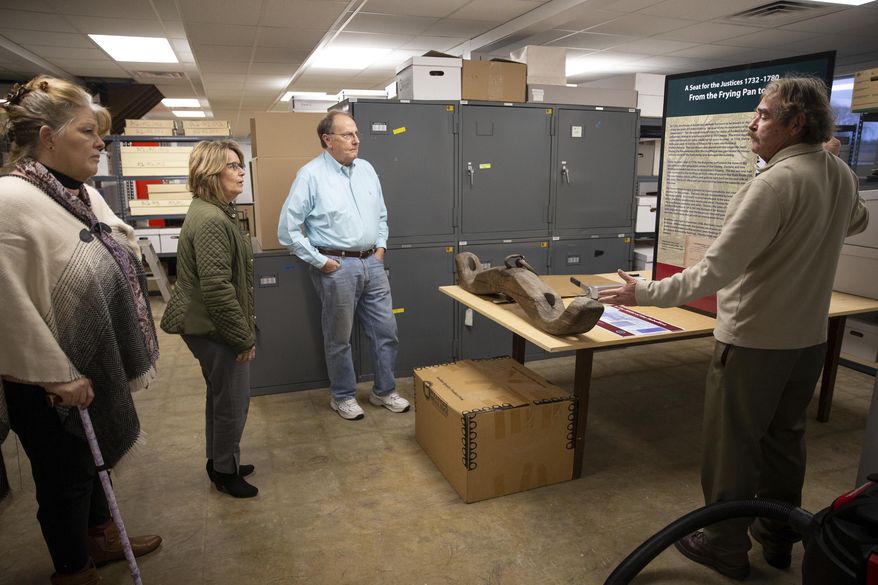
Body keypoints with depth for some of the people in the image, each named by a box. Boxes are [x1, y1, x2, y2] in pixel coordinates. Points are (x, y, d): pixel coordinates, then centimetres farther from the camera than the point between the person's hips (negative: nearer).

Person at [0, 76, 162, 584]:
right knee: (65, 477, 13)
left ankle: (100, 538, 49)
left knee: (91, 461, 26)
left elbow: (119, 264, 13)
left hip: (96, 366, 8)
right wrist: (59, 376, -20)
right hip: (48, 384, -8)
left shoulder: (86, 194, 3)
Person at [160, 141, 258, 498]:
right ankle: (226, 472, 24)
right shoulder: (210, 221, -23)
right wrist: (244, 337, -19)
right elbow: (217, 288, -26)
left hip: (207, 326, 11)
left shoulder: (216, 212, 11)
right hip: (215, 330, -11)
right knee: (233, 400, 4)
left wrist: (245, 327, 20)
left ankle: (220, 462, 39)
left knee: (221, 396, 22)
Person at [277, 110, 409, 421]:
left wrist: (381, 246, 9)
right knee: (339, 337, 9)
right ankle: (343, 397, 27)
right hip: (337, 266, -6)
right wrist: (319, 261, -12)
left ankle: (384, 391, 29)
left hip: (371, 263, 6)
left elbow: (381, 214, 21)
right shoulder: (311, 175, -10)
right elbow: (288, 229, -12)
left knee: (386, 330, 11)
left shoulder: (366, 169, 9)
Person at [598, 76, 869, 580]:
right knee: (785, 439, 21)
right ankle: (779, 538, 37)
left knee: (732, 445, 7)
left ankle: (726, 546, 23)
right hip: (810, 338, 8)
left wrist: (645, 293, -22)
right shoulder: (841, 174, 4)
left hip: (754, 340, -8)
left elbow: (716, 271, -28)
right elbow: (857, 221, 28)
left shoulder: (777, 181, -24)